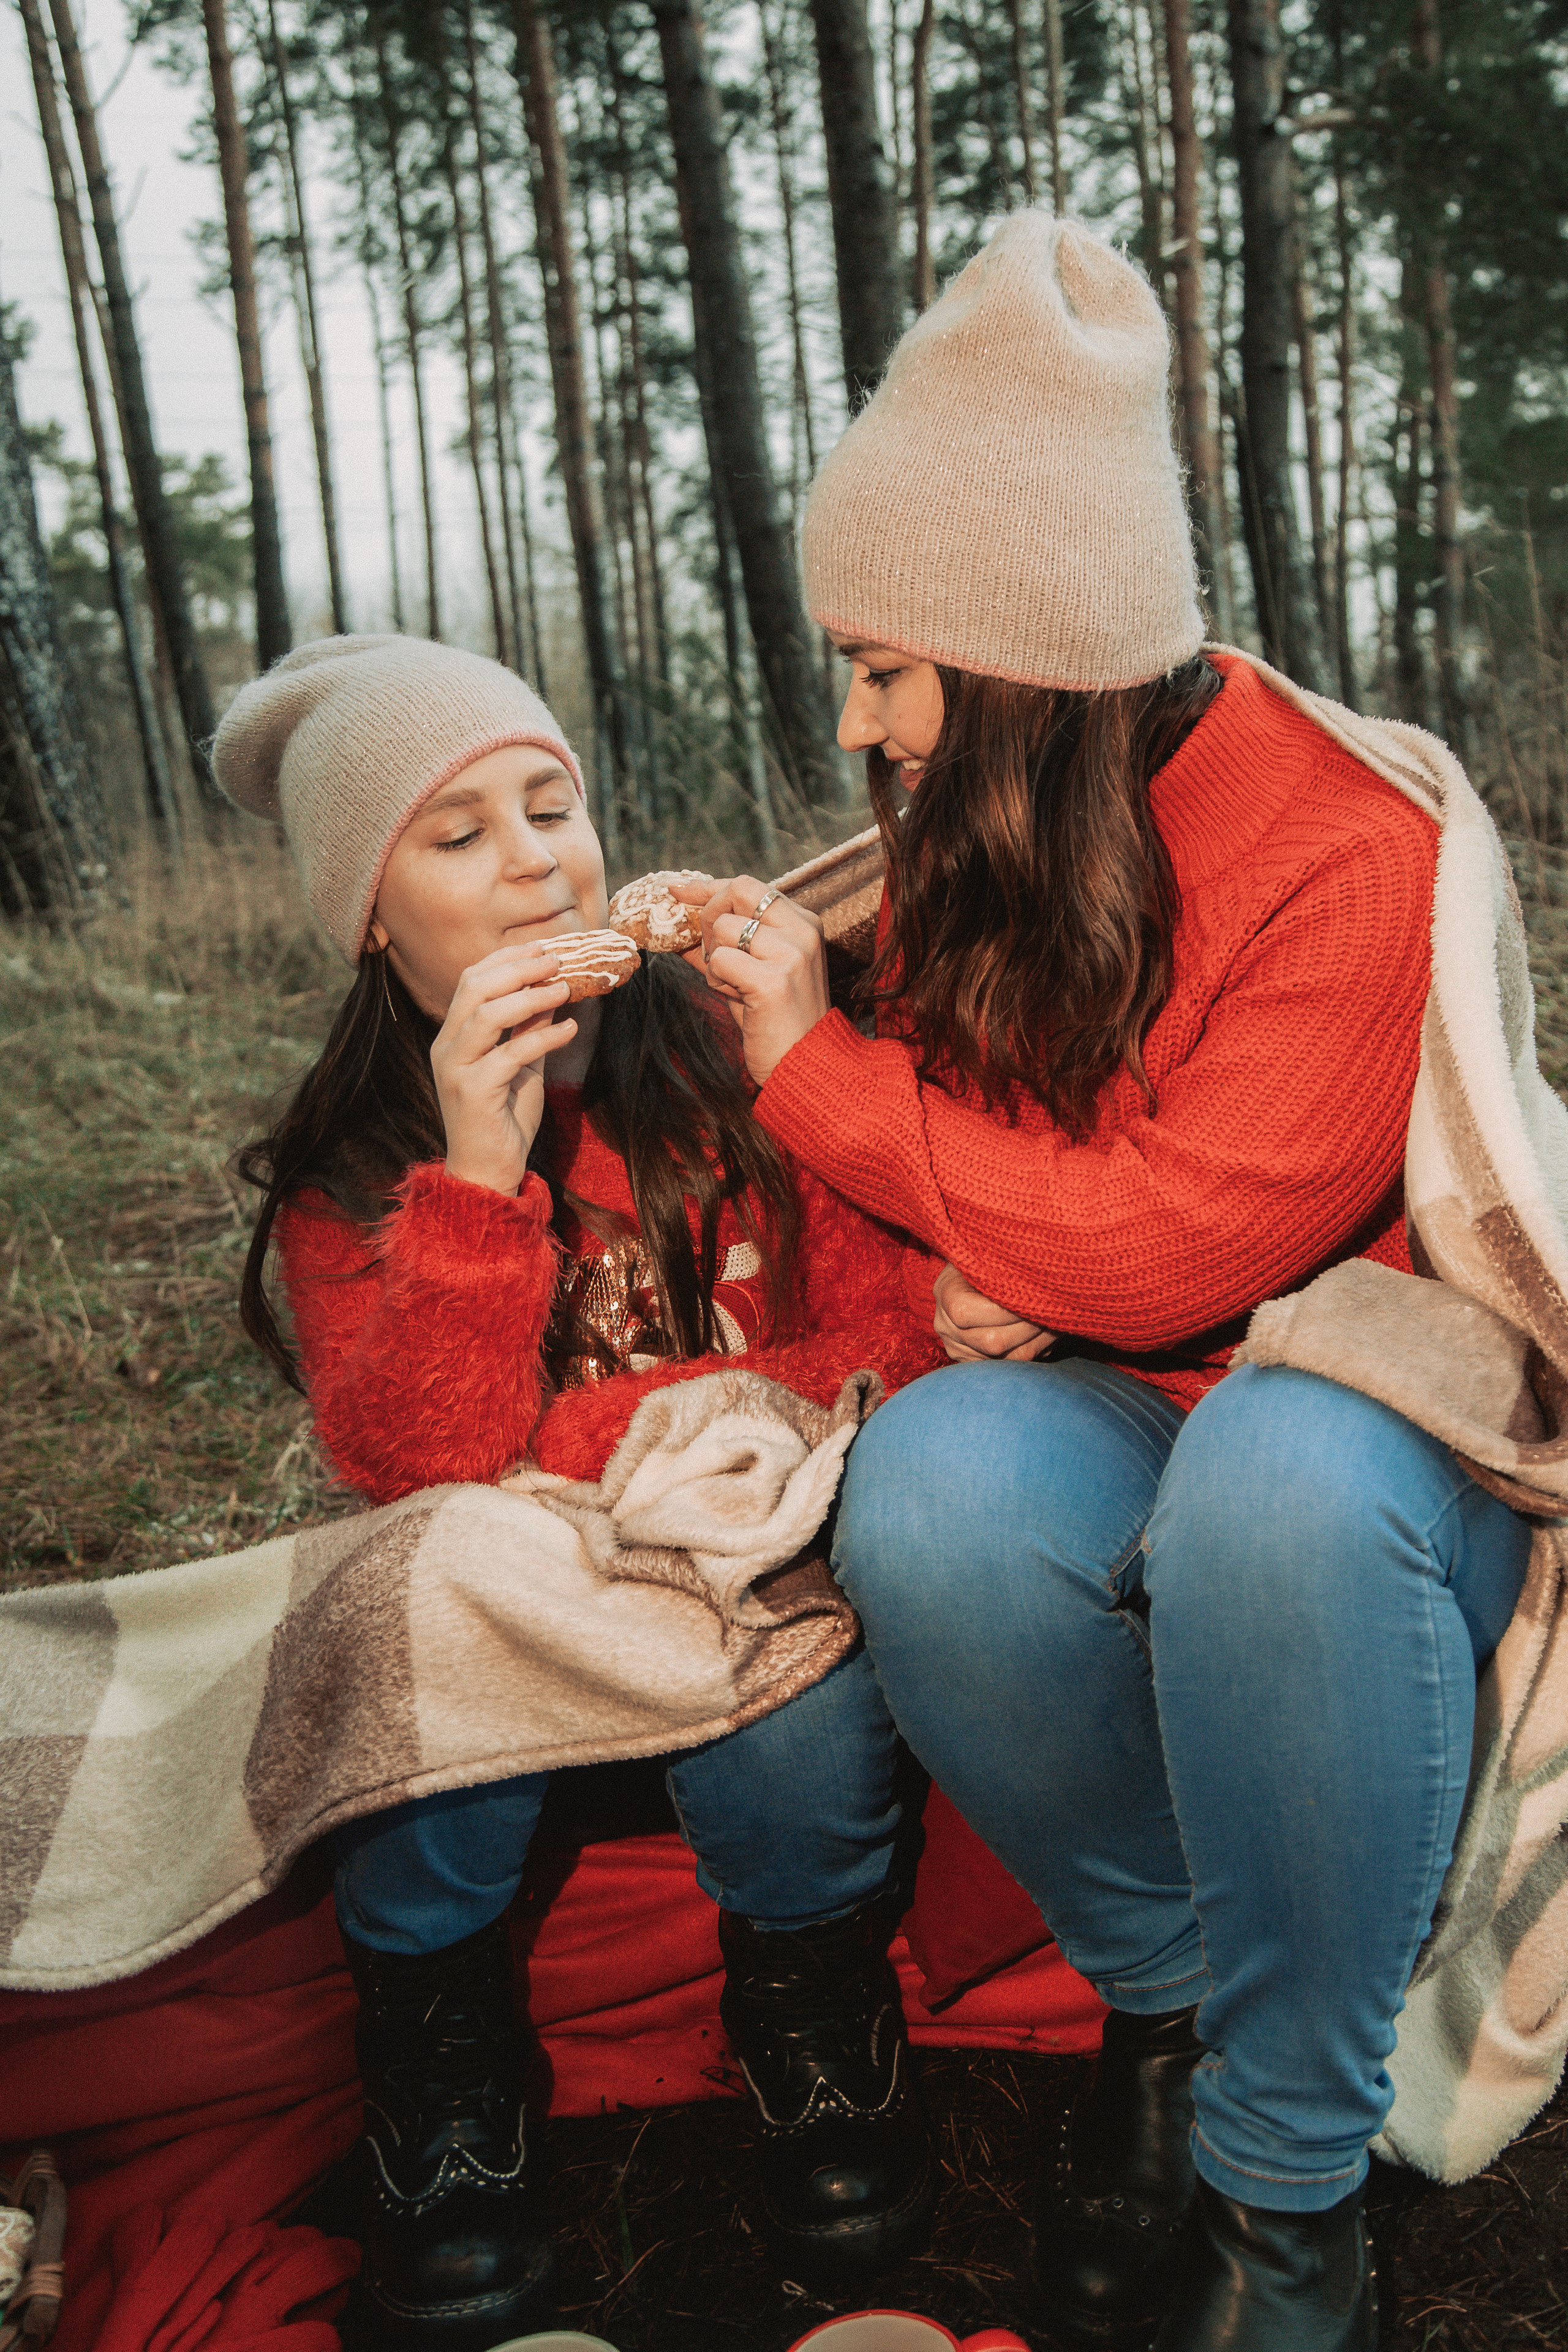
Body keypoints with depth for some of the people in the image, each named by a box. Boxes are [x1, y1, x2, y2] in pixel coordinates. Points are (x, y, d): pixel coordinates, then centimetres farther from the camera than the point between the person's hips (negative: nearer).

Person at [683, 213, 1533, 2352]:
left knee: (1275, 1481, -39)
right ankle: (1164, 2000, -5)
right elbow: (924, 1173, 15)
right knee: (930, 1487, -30)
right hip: (1101, 1424, 4)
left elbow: (1171, 1251, -22)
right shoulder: (963, 862, 2)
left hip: (1367, 1426, -4)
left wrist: (815, 1065, -16)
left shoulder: (1355, 854, -16)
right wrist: (971, 1287, -10)